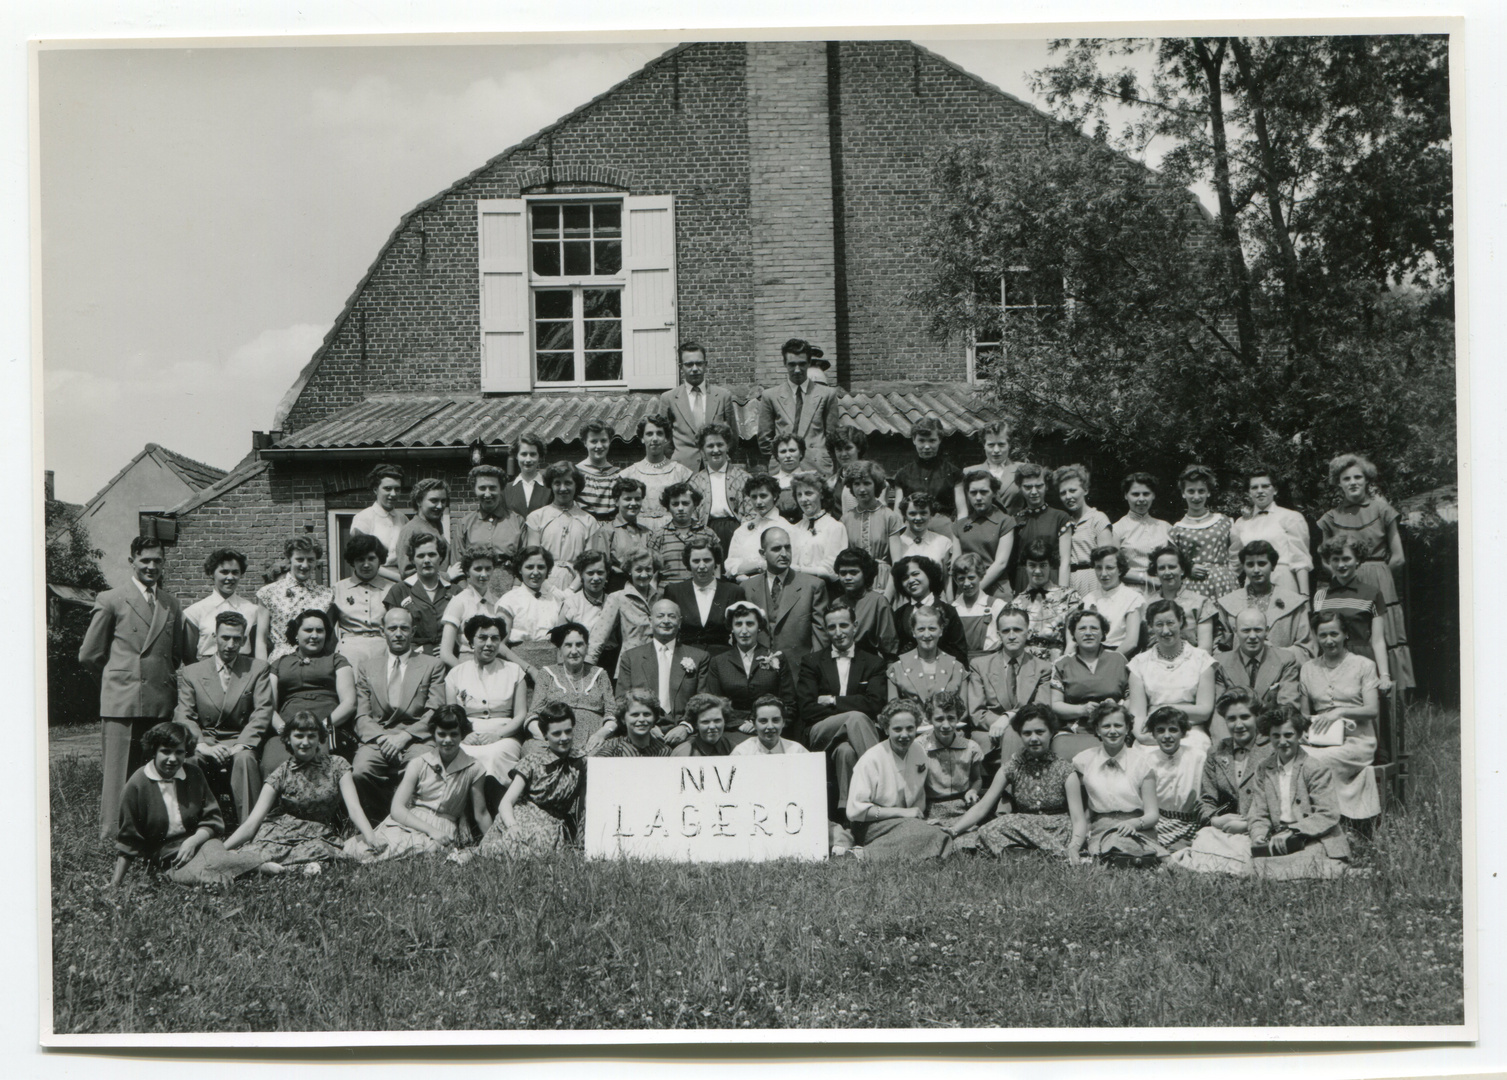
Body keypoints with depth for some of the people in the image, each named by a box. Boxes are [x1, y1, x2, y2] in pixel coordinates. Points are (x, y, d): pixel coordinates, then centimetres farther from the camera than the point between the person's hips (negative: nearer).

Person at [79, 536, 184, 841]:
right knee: (117, 772, -5)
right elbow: (89, 655, 5)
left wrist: (162, 679, 13)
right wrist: (119, 677, 9)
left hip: (161, 702, 4)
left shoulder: (172, 605, 16)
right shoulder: (110, 600, 4)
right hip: (121, 702, -4)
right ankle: (112, 836, 0)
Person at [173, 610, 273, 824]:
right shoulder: (191, 673, 14)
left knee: (245, 758, -36)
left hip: (240, 744, -1)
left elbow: (263, 712, 0)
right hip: (205, 744, 1)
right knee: (189, 760, -33)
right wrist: (201, 745, -17)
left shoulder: (258, 669, 11)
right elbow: (183, 717, 3)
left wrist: (241, 745, -17)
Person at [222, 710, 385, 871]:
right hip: (282, 833, 0)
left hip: (320, 837, 0)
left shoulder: (336, 766, 3)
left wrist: (370, 836, -28)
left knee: (320, 851, -38)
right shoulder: (281, 774, 2)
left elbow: (354, 807, -8)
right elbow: (253, 822, -3)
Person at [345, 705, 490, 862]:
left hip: (444, 830, 0)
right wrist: (430, 830, -18)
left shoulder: (472, 769, 5)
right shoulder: (418, 763, 5)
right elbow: (397, 808, -4)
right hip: (409, 822, 0)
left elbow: (481, 814, 11)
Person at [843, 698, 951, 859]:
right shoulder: (871, 759, -11)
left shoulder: (920, 754, 7)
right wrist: (901, 812, -15)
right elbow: (855, 811, -15)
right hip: (873, 825, -6)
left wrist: (919, 814, -7)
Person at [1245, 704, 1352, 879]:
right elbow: (1259, 814, 10)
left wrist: (1293, 832, -21)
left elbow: (1328, 815, -12)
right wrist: (1259, 835, -13)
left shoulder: (1316, 769, -5)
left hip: (1316, 843, -4)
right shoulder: (1263, 769, 12)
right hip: (1279, 843, 4)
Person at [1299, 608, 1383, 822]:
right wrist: (1304, 730, -6)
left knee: (1312, 761, -33)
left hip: (1356, 740, -3)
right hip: (1320, 740, 3)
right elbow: (1304, 713, 16)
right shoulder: (1308, 669, 15)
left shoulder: (1364, 665, 6)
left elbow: (1372, 709, -4)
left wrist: (1340, 712, -19)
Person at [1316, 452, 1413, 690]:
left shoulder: (1381, 508, 5)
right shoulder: (1331, 518, 9)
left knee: (1384, 640, -6)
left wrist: (1374, 572, 3)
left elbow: (1398, 558, 5)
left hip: (1380, 587, -1)